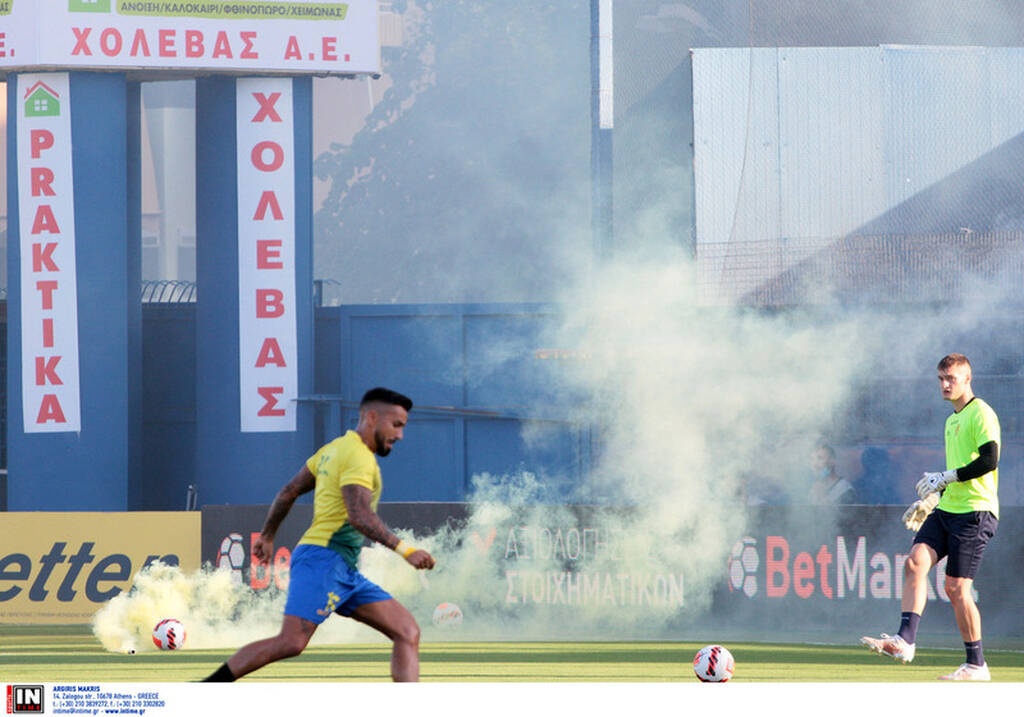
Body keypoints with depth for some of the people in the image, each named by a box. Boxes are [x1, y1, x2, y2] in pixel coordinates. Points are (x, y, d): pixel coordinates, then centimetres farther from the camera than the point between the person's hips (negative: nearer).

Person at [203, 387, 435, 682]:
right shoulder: (358, 456, -10)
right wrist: (404, 550, -27)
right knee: (291, 643, -19)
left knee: (407, 632, 2)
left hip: (345, 571, 11)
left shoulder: (334, 449, 20)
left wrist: (267, 535, 33)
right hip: (323, 558, -11)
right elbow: (360, 516, -23)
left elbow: (289, 491, 24)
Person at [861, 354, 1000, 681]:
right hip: (947, 508, 8)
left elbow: (989, 460, -19)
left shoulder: (981, 414, -8)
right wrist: (929, 500, 24)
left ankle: (977, 665, 1)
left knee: (956, 587, -9)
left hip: (976, 512, -8)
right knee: (915, 562, -12)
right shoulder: (952, 420, 21)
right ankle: (905, 640, -20)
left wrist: (945, 478, -17)